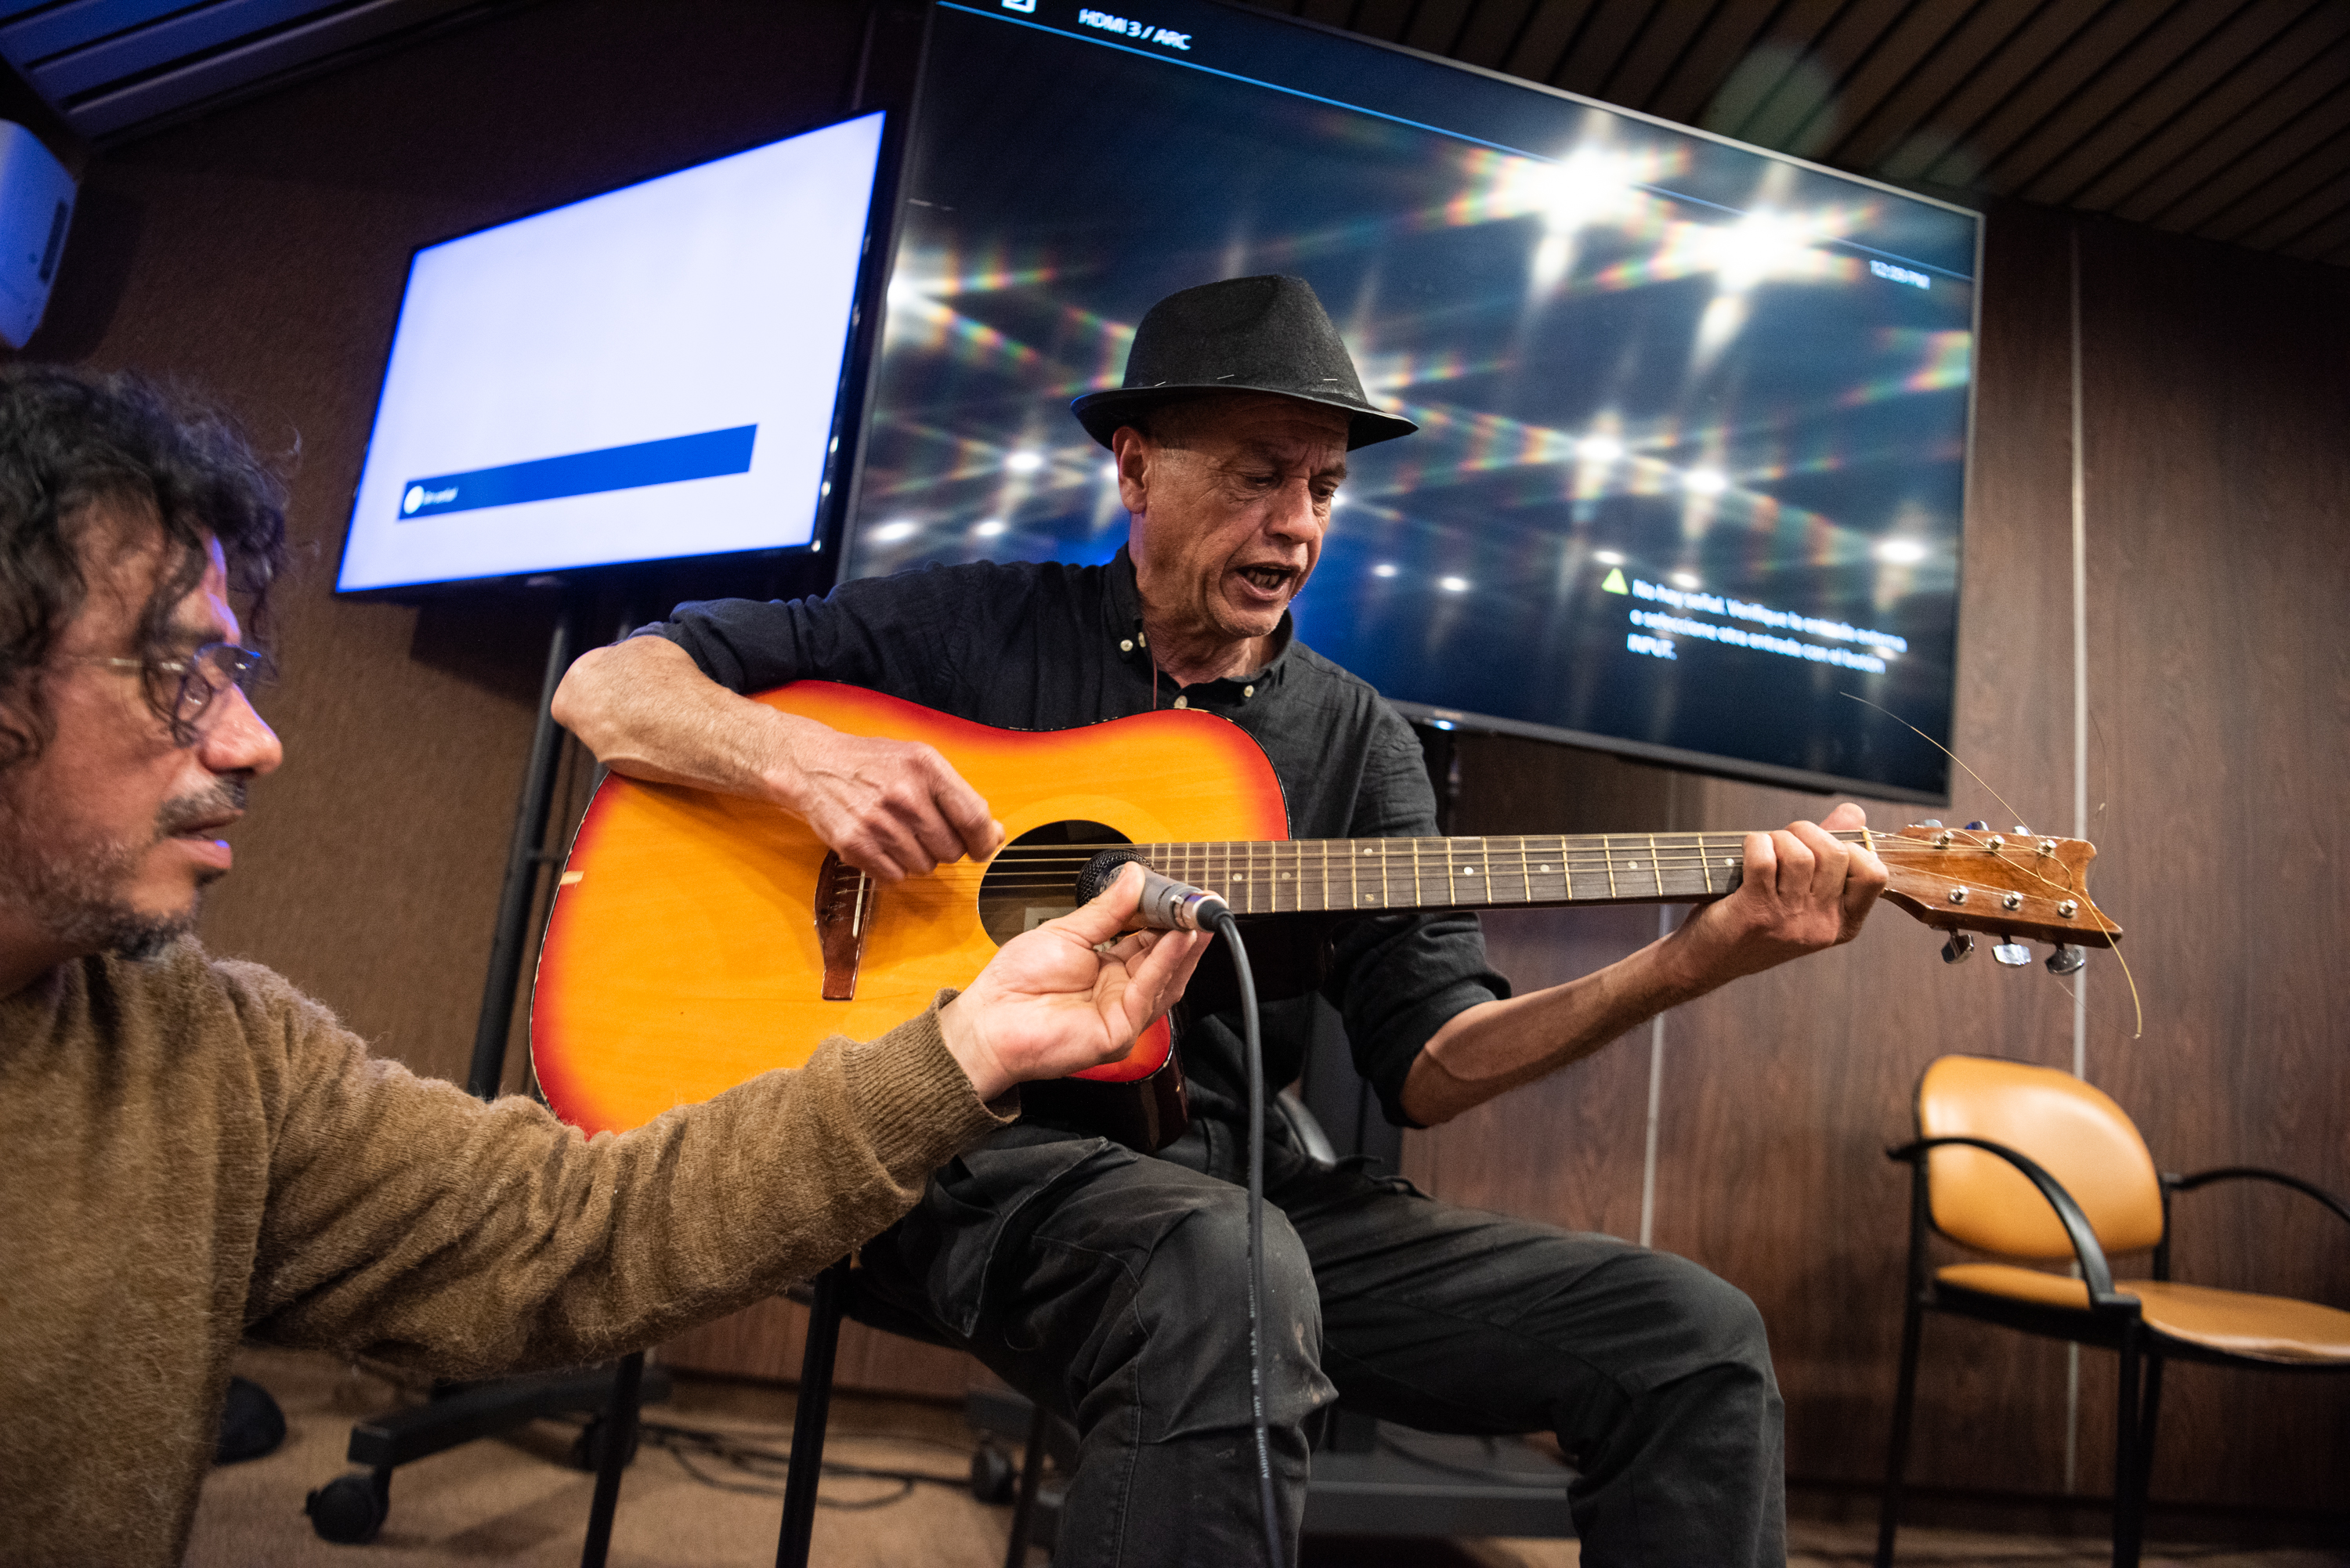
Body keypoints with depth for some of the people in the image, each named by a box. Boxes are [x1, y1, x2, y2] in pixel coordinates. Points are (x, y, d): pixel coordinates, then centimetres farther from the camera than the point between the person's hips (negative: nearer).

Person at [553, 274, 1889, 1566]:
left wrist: (1696, 960, -11)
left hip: (1236, 1178, 4)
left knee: (1698, 1338, -9)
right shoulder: (979, 627, 4)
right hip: (970, 1142, -3)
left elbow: (1426, 1062, 4)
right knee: (1224, 1271, -38)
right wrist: (812, 761, -18)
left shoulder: (1360, 745, 11)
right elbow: (606, 686, 4)